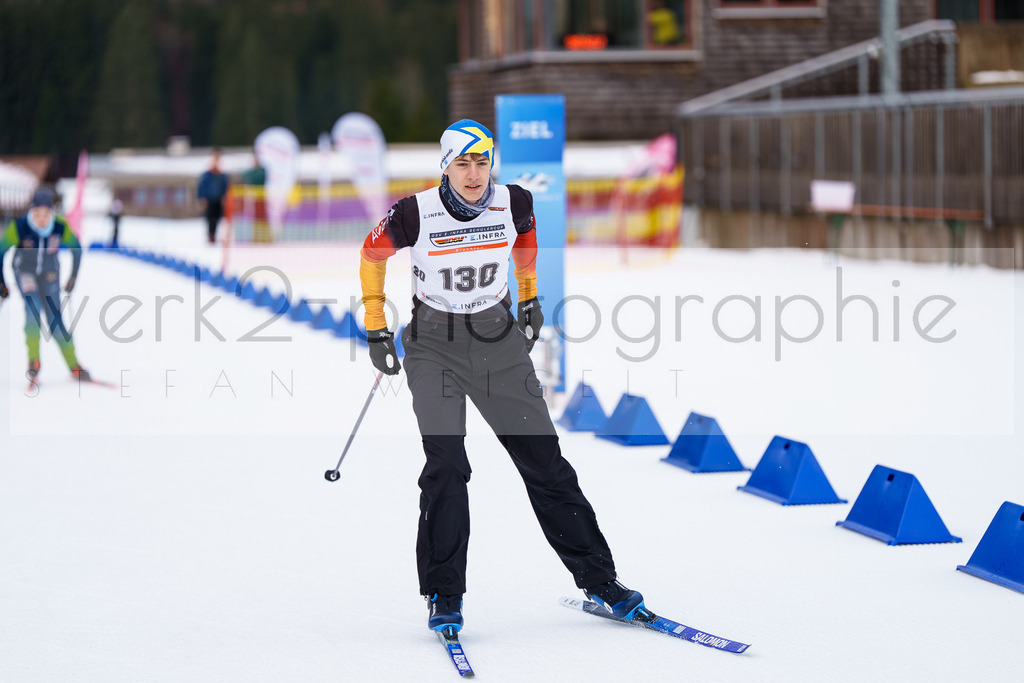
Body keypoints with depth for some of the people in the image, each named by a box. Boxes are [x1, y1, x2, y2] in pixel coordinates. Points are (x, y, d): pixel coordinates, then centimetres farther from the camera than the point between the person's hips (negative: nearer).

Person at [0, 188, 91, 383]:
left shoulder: (61, 227, -23)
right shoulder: (19, 227, -29)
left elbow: (76, 248, -5)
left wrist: (73, 276, -1)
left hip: (49, 272, 1)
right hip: (25, 270, -1)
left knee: (55, 319, -1)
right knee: (33, 306, -26)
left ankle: (74, 367, 11)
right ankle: (33, 361, -16)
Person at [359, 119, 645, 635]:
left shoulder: (514, 204, -9)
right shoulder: (416, 214, -17)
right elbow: (373, 254, 2)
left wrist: (530, 299, 23)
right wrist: (376, 331, 4)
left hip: (500, 340, 2)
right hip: (434, 345, -2)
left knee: (543, 458, 4)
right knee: (446, 464, -16)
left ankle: (597, 579, 13)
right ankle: (443, 597, -5)